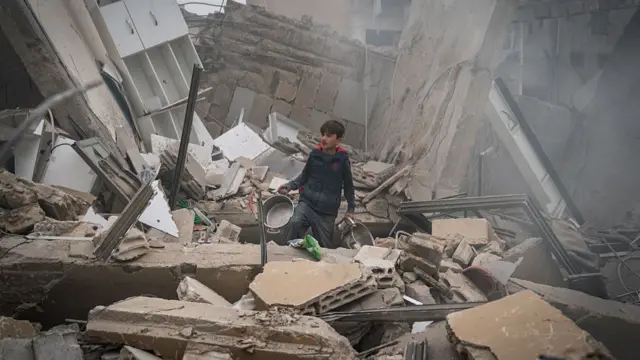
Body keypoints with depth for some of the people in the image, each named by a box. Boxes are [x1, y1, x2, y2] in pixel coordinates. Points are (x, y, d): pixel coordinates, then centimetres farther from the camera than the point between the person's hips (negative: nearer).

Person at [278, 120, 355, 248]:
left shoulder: (342, 159, -4)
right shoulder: (314, 155, 0)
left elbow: (348, 185, 8)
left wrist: (350, 209, 12)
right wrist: (289, 186, 0)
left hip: (327, 212, 0)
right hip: (307, 203, 1)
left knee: (323, 247, 5)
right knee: (294, 223, -28)